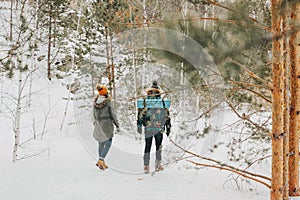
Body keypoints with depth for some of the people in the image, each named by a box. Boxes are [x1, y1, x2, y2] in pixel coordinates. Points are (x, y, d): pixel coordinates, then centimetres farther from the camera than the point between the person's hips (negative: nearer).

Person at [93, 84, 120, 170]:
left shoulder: (95, 102, -1)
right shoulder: (108, 102, -15)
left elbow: (94, 114, 9)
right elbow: (112, 114, -12)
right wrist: (117, 125, -3)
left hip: (98, 124, 5)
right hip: (107, 124, -5)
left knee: (101, 143, 18)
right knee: (108, 143, 1)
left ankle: (102, 162, 23)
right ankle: (100, 160, -16)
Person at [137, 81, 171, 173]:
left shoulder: (145, 101, 2)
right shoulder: (162, 101, 2)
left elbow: (140, 114, -2)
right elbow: (167, 116, 5)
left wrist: (139, 125, -1)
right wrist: (168, 127, 11)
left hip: (148, 128, 1)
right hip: (159, 128, -1)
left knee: (147, 147, 8)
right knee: (158, 146, 13)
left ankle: (146, 166, 5)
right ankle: (158, 163, 5)